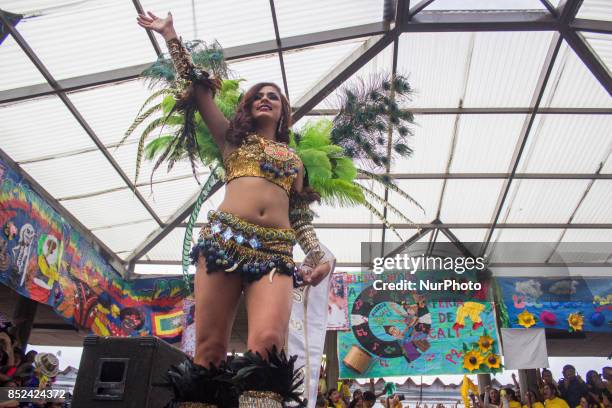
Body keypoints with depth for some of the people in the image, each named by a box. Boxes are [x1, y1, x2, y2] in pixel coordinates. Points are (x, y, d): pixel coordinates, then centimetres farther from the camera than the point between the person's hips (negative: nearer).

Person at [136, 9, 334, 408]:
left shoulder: (296, 159, 25)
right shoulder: (233, 138, 23)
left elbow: (301, 217, 21)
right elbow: (199, 88, 22)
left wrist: (322, 256, 7)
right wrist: (171, 36, 25)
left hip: (276, 252, 1)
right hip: (224, 239, 0)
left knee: (268, 344, -23)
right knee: (209, 350, -6)